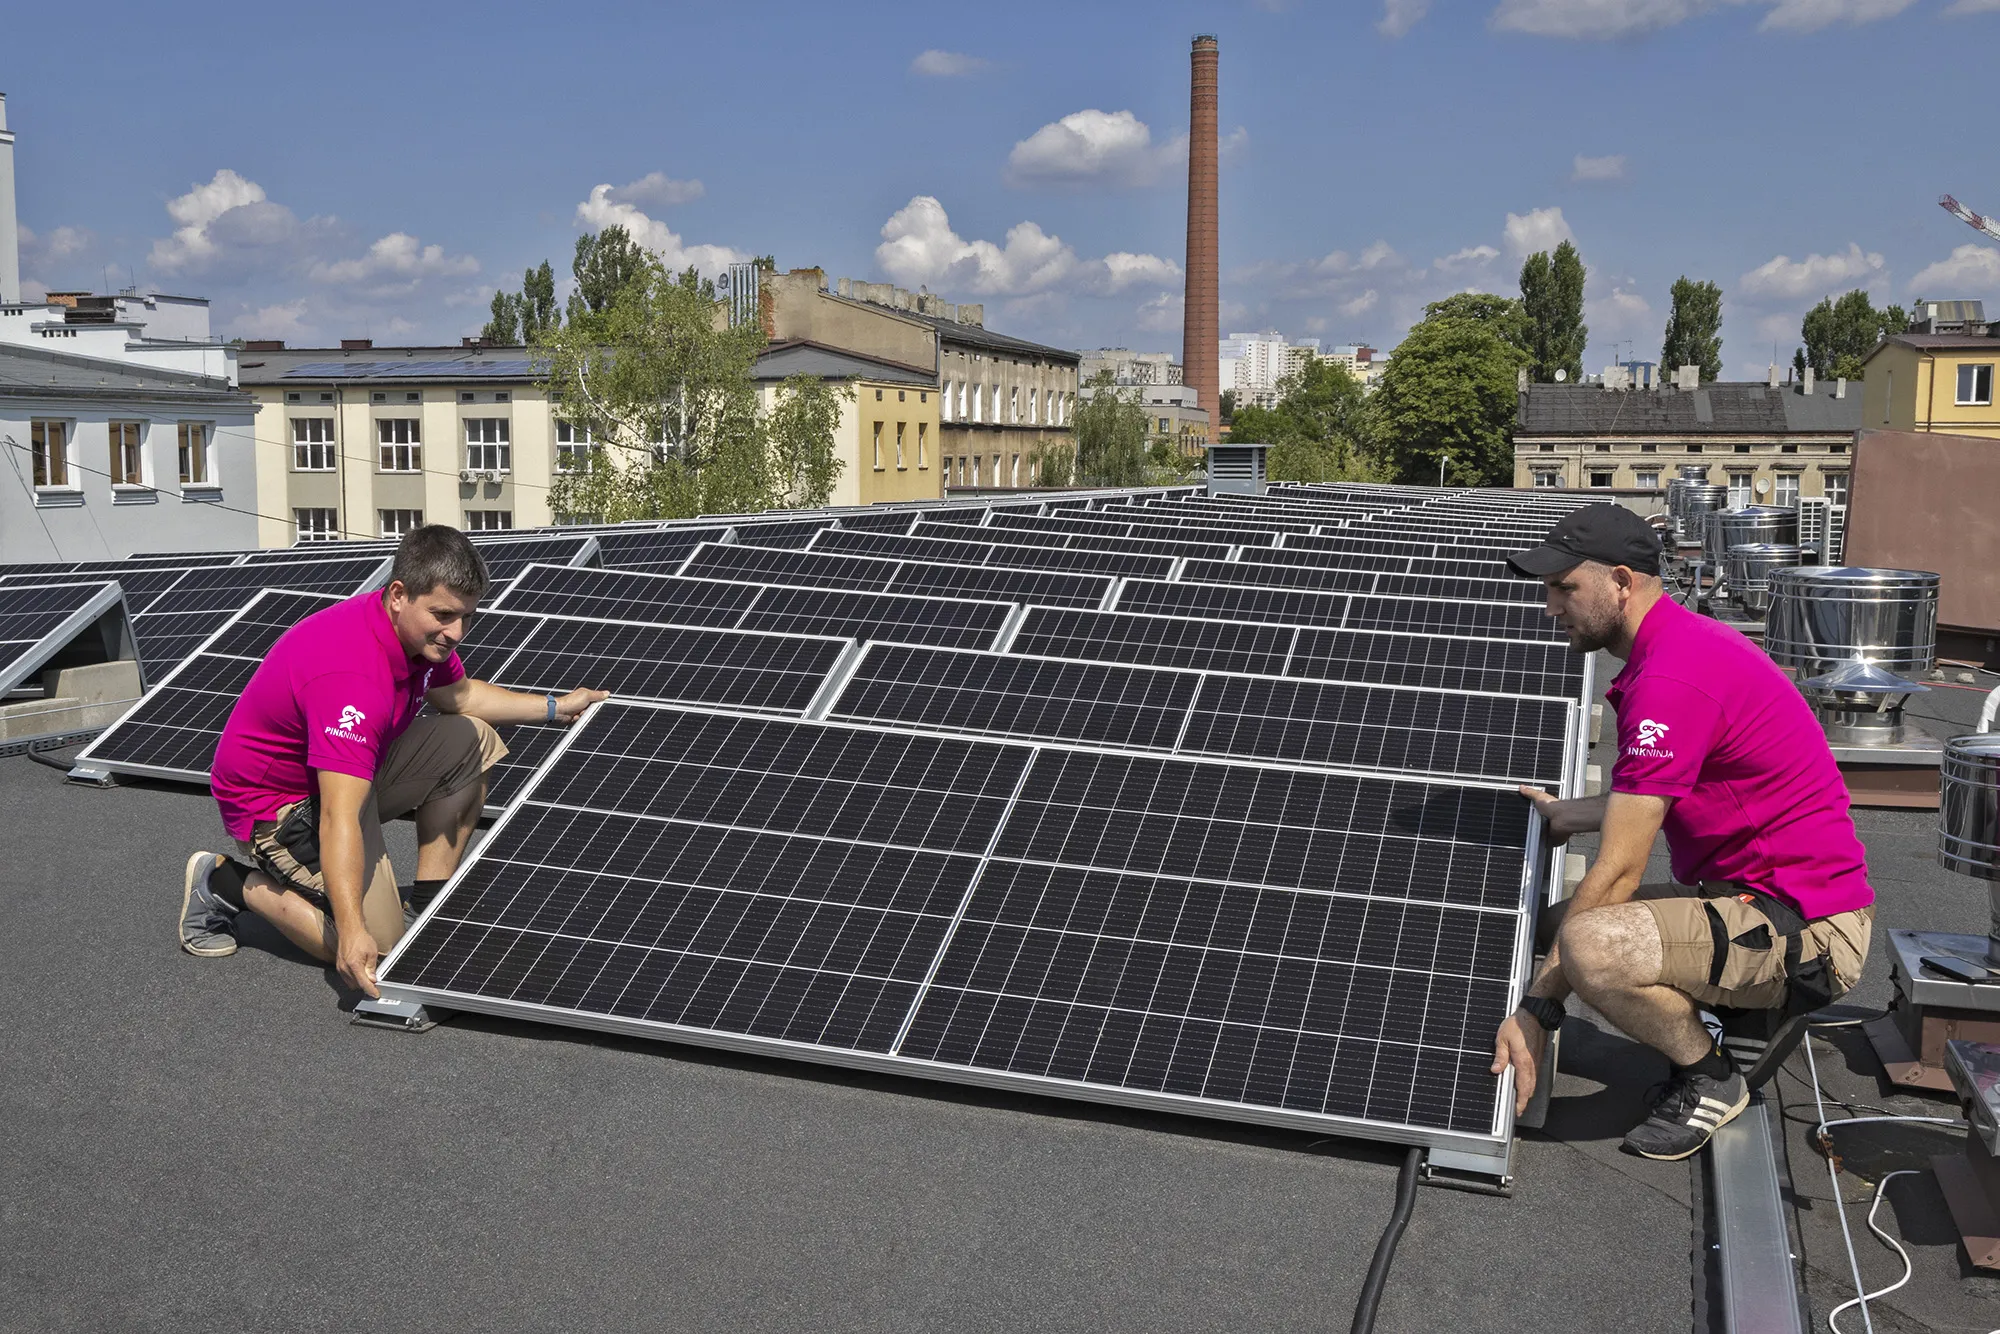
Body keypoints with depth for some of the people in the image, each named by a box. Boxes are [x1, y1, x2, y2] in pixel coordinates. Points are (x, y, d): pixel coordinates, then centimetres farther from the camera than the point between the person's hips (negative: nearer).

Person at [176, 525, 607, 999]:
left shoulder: (419, 631, -7)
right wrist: (353, 931, -49)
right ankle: (228, 882, 1)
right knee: (374, 946, -17)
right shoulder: (353, 675, -36)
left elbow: (459, 694, 17)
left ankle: (428, 903, 7)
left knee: (471, 741, 0)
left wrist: (554, 708, 12)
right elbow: (339, 817, -42)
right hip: (276, 801, -9)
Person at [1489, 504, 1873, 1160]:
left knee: (1591, 946, -33)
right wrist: (1566, 813, 35)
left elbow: (1618, 871, -24)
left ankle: (1710, 1079, -5)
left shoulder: (1671, 678, -24)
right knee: (1554, 920, 13)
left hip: (1807, 930, -11)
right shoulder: (1685, 638, 10)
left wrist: (1537, 1009, -19)